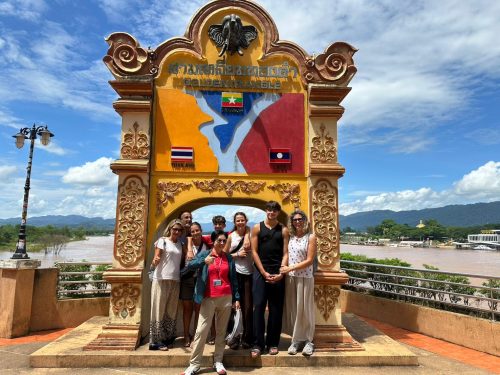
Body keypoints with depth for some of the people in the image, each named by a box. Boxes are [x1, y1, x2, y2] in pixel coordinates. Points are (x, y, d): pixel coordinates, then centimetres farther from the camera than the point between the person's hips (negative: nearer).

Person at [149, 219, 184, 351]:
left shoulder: (180, 244, 13)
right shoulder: (162, 241, -3)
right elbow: (156, 259, -9)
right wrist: (155, 261, -30)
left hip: (175, 281, 6)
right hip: (161, 279, -5)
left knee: (171, 310, 9)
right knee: (159, 309, -2)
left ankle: (168, 338, 19)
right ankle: (155, 341, 4)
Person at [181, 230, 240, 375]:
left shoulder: (229, 258, 9)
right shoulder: (204, 254, 2)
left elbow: (233, 279, 11)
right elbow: (187, 267, -10)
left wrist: (236, 298, 6)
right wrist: (203, 261, -24)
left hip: (226, 298, 2)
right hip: (208, 299, -2)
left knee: (221, 331, 8)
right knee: (201, 331, -3)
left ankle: (218, 361, 19)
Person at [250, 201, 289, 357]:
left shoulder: (283, 230, 7)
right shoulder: (257, 228, 4)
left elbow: (285, 254, 2)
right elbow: (254, 252, 0)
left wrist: (281, 273, -10)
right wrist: (264, 272, -8)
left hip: (277, 274, 1)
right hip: (260, 272, -1)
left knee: (276, 309, 6)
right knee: (258, 307, -3)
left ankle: (273, 343, 17)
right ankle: (257, 344, 5)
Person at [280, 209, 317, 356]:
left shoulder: (311, 237, -4)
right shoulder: (290, 237, 7)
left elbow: (309, 260, -9)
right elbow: (285, 255, 10)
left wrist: (290, 268, -12)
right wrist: (283, 270, -5)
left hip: (305, 277, -3)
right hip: (290, 277, 3)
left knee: (304, 309, 3)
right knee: (292, 309, 7)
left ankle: (307, 341, 17)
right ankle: (296, 340, 19)